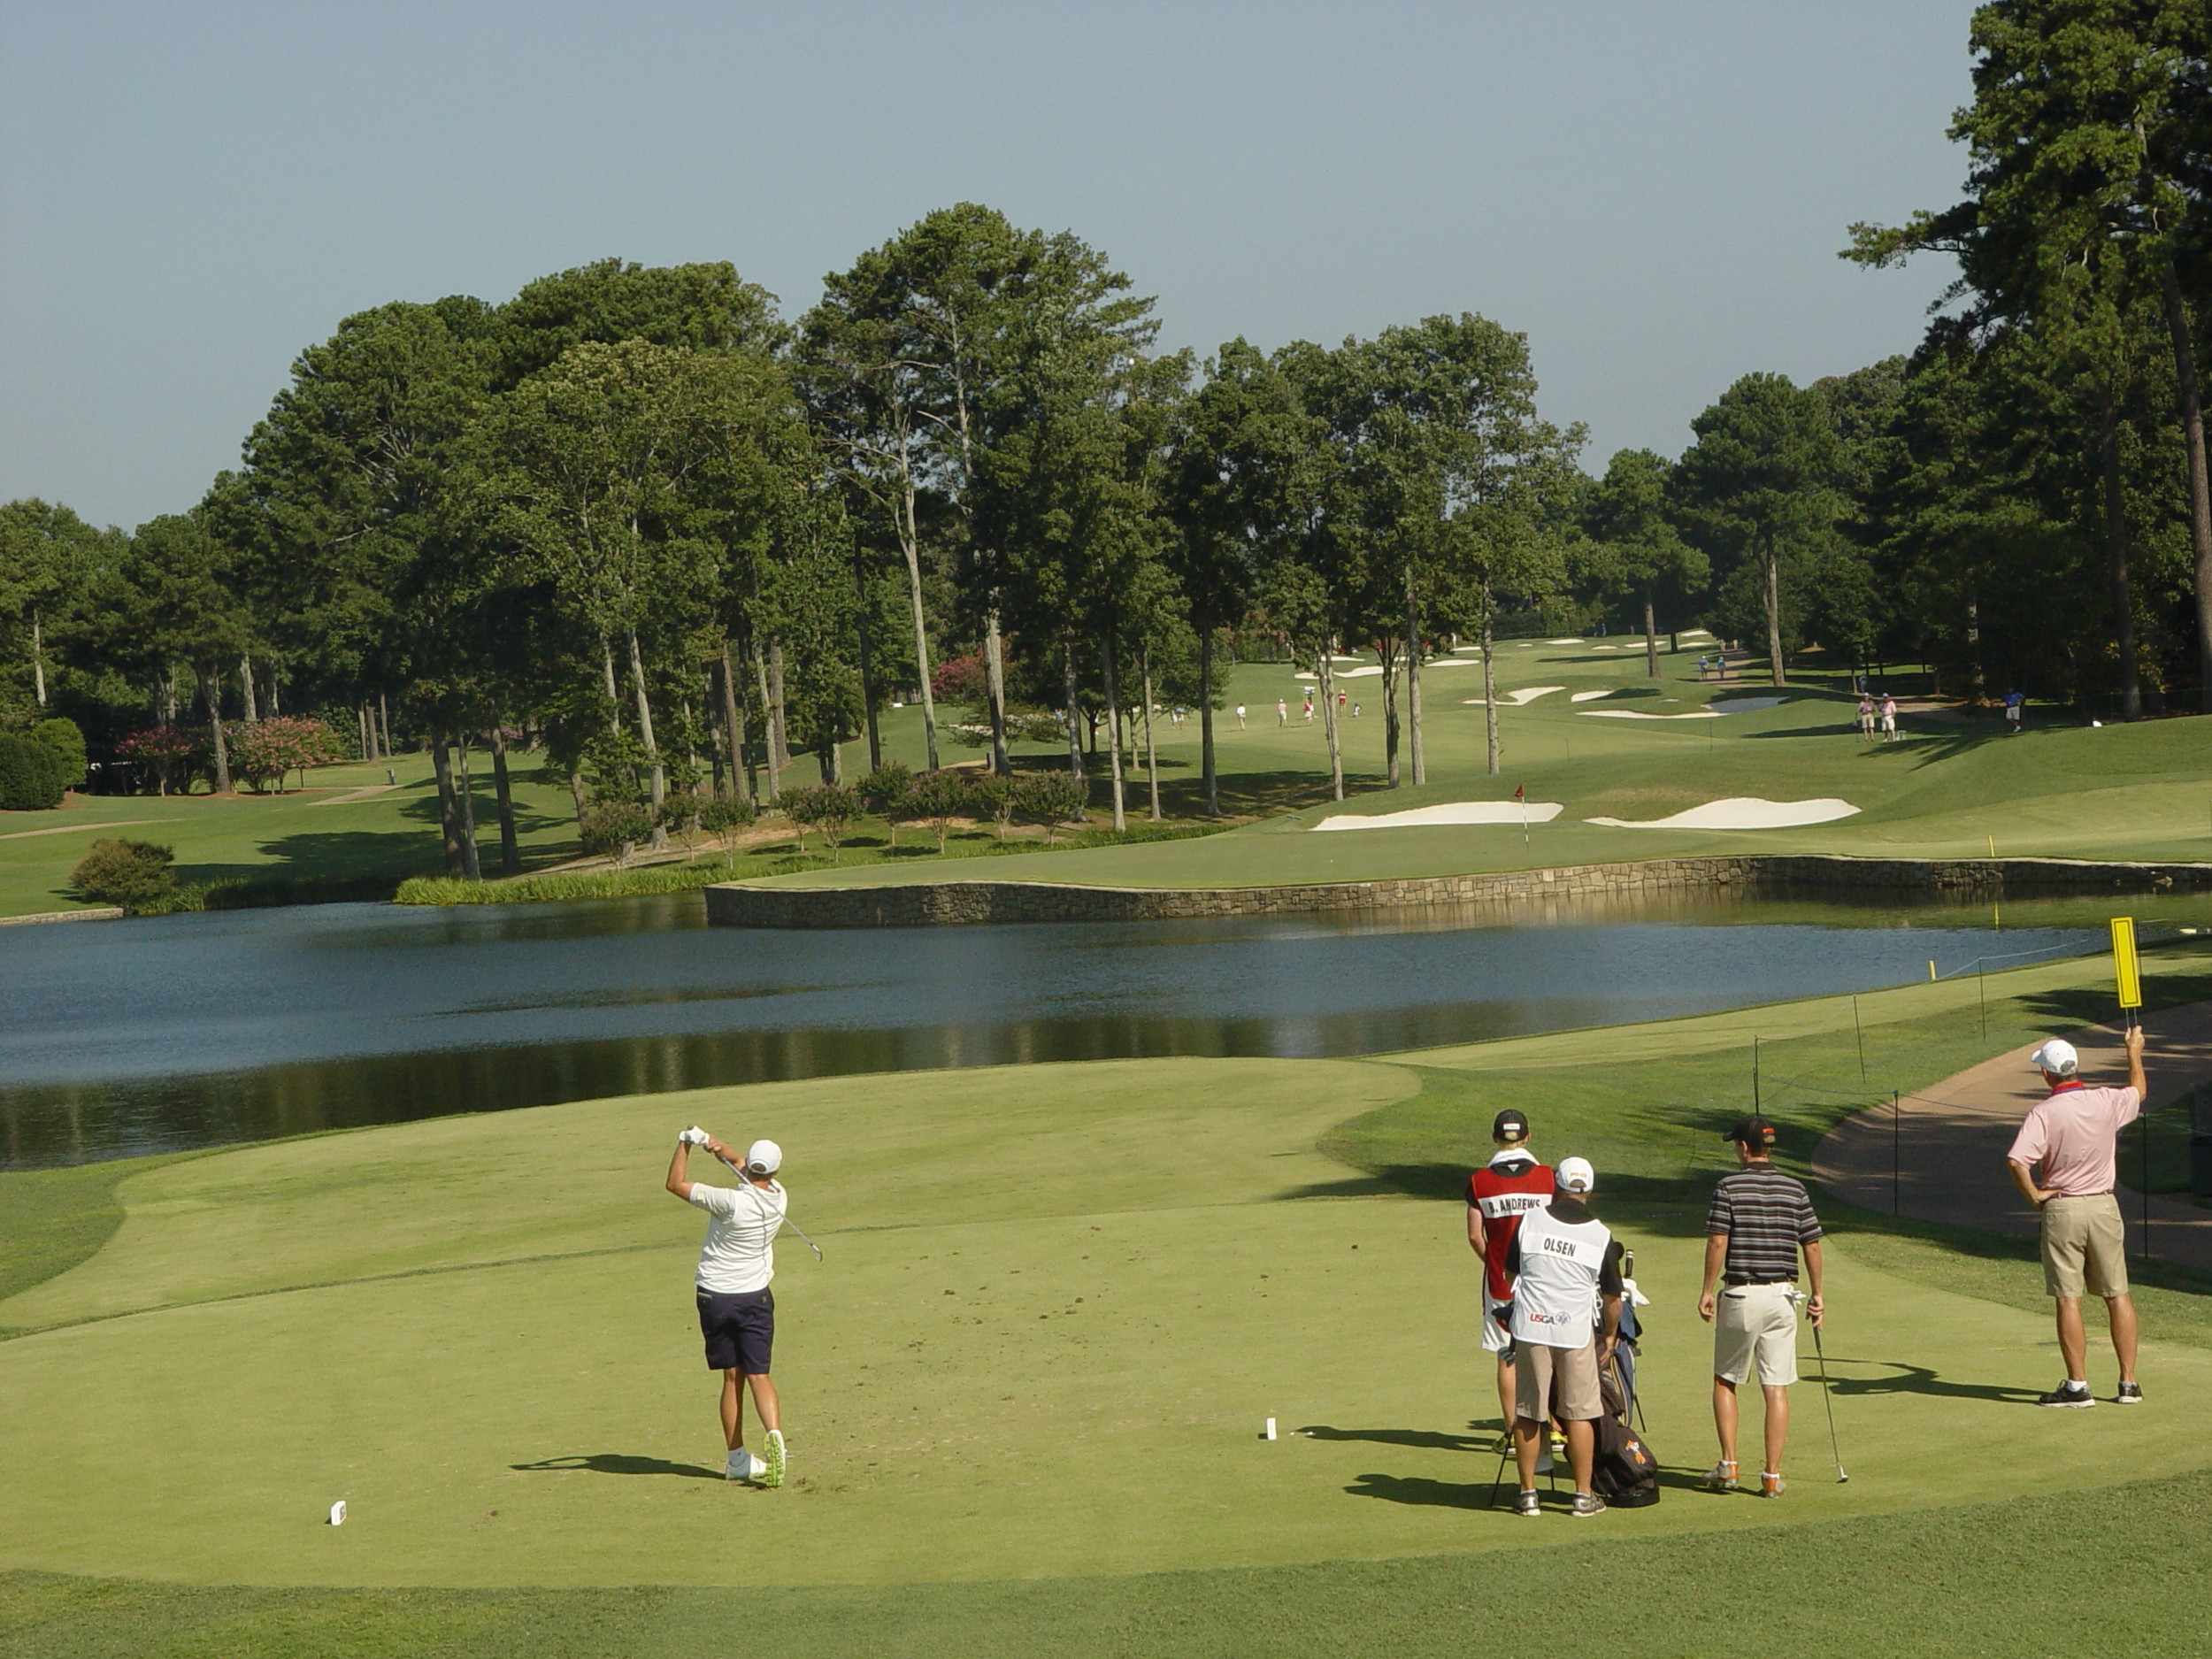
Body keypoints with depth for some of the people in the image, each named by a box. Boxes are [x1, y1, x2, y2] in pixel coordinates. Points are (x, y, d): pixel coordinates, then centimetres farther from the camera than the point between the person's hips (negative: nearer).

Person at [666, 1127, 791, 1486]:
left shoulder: (731, 1202, -21)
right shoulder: (778, 1198, -5)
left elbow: (676, 1183, -13)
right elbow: (753, 1173, 16)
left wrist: (687, 1143, -5)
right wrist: (718, 1147, 8)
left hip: (715, 1297, -2)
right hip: (755, 1297, 2)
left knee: (732, 1378, 8)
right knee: (758, 1375, 0)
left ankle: (737, 1459, 11)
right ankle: (773, 1433, -27)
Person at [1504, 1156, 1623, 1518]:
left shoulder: (1529, 1222, -1)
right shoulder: (1601, 1236, -2)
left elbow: (1510, 1273, 11)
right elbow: (1612, 1297, 4)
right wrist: (1609, 1337, 21)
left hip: (1530, 1327, 1)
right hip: (1577, 1330, 0)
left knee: (1527, 1414, 8)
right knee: (1579, 1414, 8)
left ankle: (1528, 1493, 11)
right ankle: (1584, 1495, 11)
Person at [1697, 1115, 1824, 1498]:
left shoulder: (1729, 1187, -6)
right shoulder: (1794, 1189, 4)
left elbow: (1717, 1241, -11)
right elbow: (1811, 1245, 5)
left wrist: (1708, 1291, -3)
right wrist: (1817, 1295, 14)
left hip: (1740, 1294, -2)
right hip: (1781, 1295, 2)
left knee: (1725, 1380, 13)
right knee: (1777, 1388, 4)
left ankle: (1728, 1466, 7)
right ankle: (1772, 1476, 2)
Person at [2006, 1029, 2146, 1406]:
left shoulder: (2043, 1112, -14)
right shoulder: (2106, 1102, -1)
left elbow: (2017, 1161, -26)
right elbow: (2138, 1092, 23)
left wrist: (2034, 1196, -10)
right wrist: (2134, 1052, 38)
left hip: (2061, 1209, -4)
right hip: (2104, 1206, 4)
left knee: (2068, 1300, 0)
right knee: (2118, 1296, 10)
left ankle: (2077, 1385, 0)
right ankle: (2129, 1383, 13)